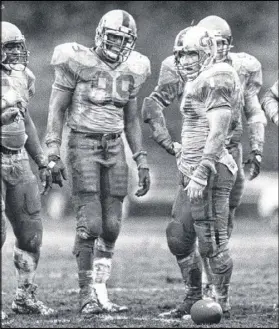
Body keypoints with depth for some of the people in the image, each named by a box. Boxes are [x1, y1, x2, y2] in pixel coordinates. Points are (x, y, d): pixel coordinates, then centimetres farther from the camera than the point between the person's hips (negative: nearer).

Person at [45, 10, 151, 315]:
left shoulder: (131, 70, 10)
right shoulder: (78, 62, -7)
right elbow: (56, 110, -4)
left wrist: (142, 162, 13)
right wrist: (53, 155, -11)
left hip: (114, 149, 5)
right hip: (84, 144, -5)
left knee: (111, 226, 3)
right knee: (89, 224, -11)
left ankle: (100, 293, 10)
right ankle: (86, 294, -4)